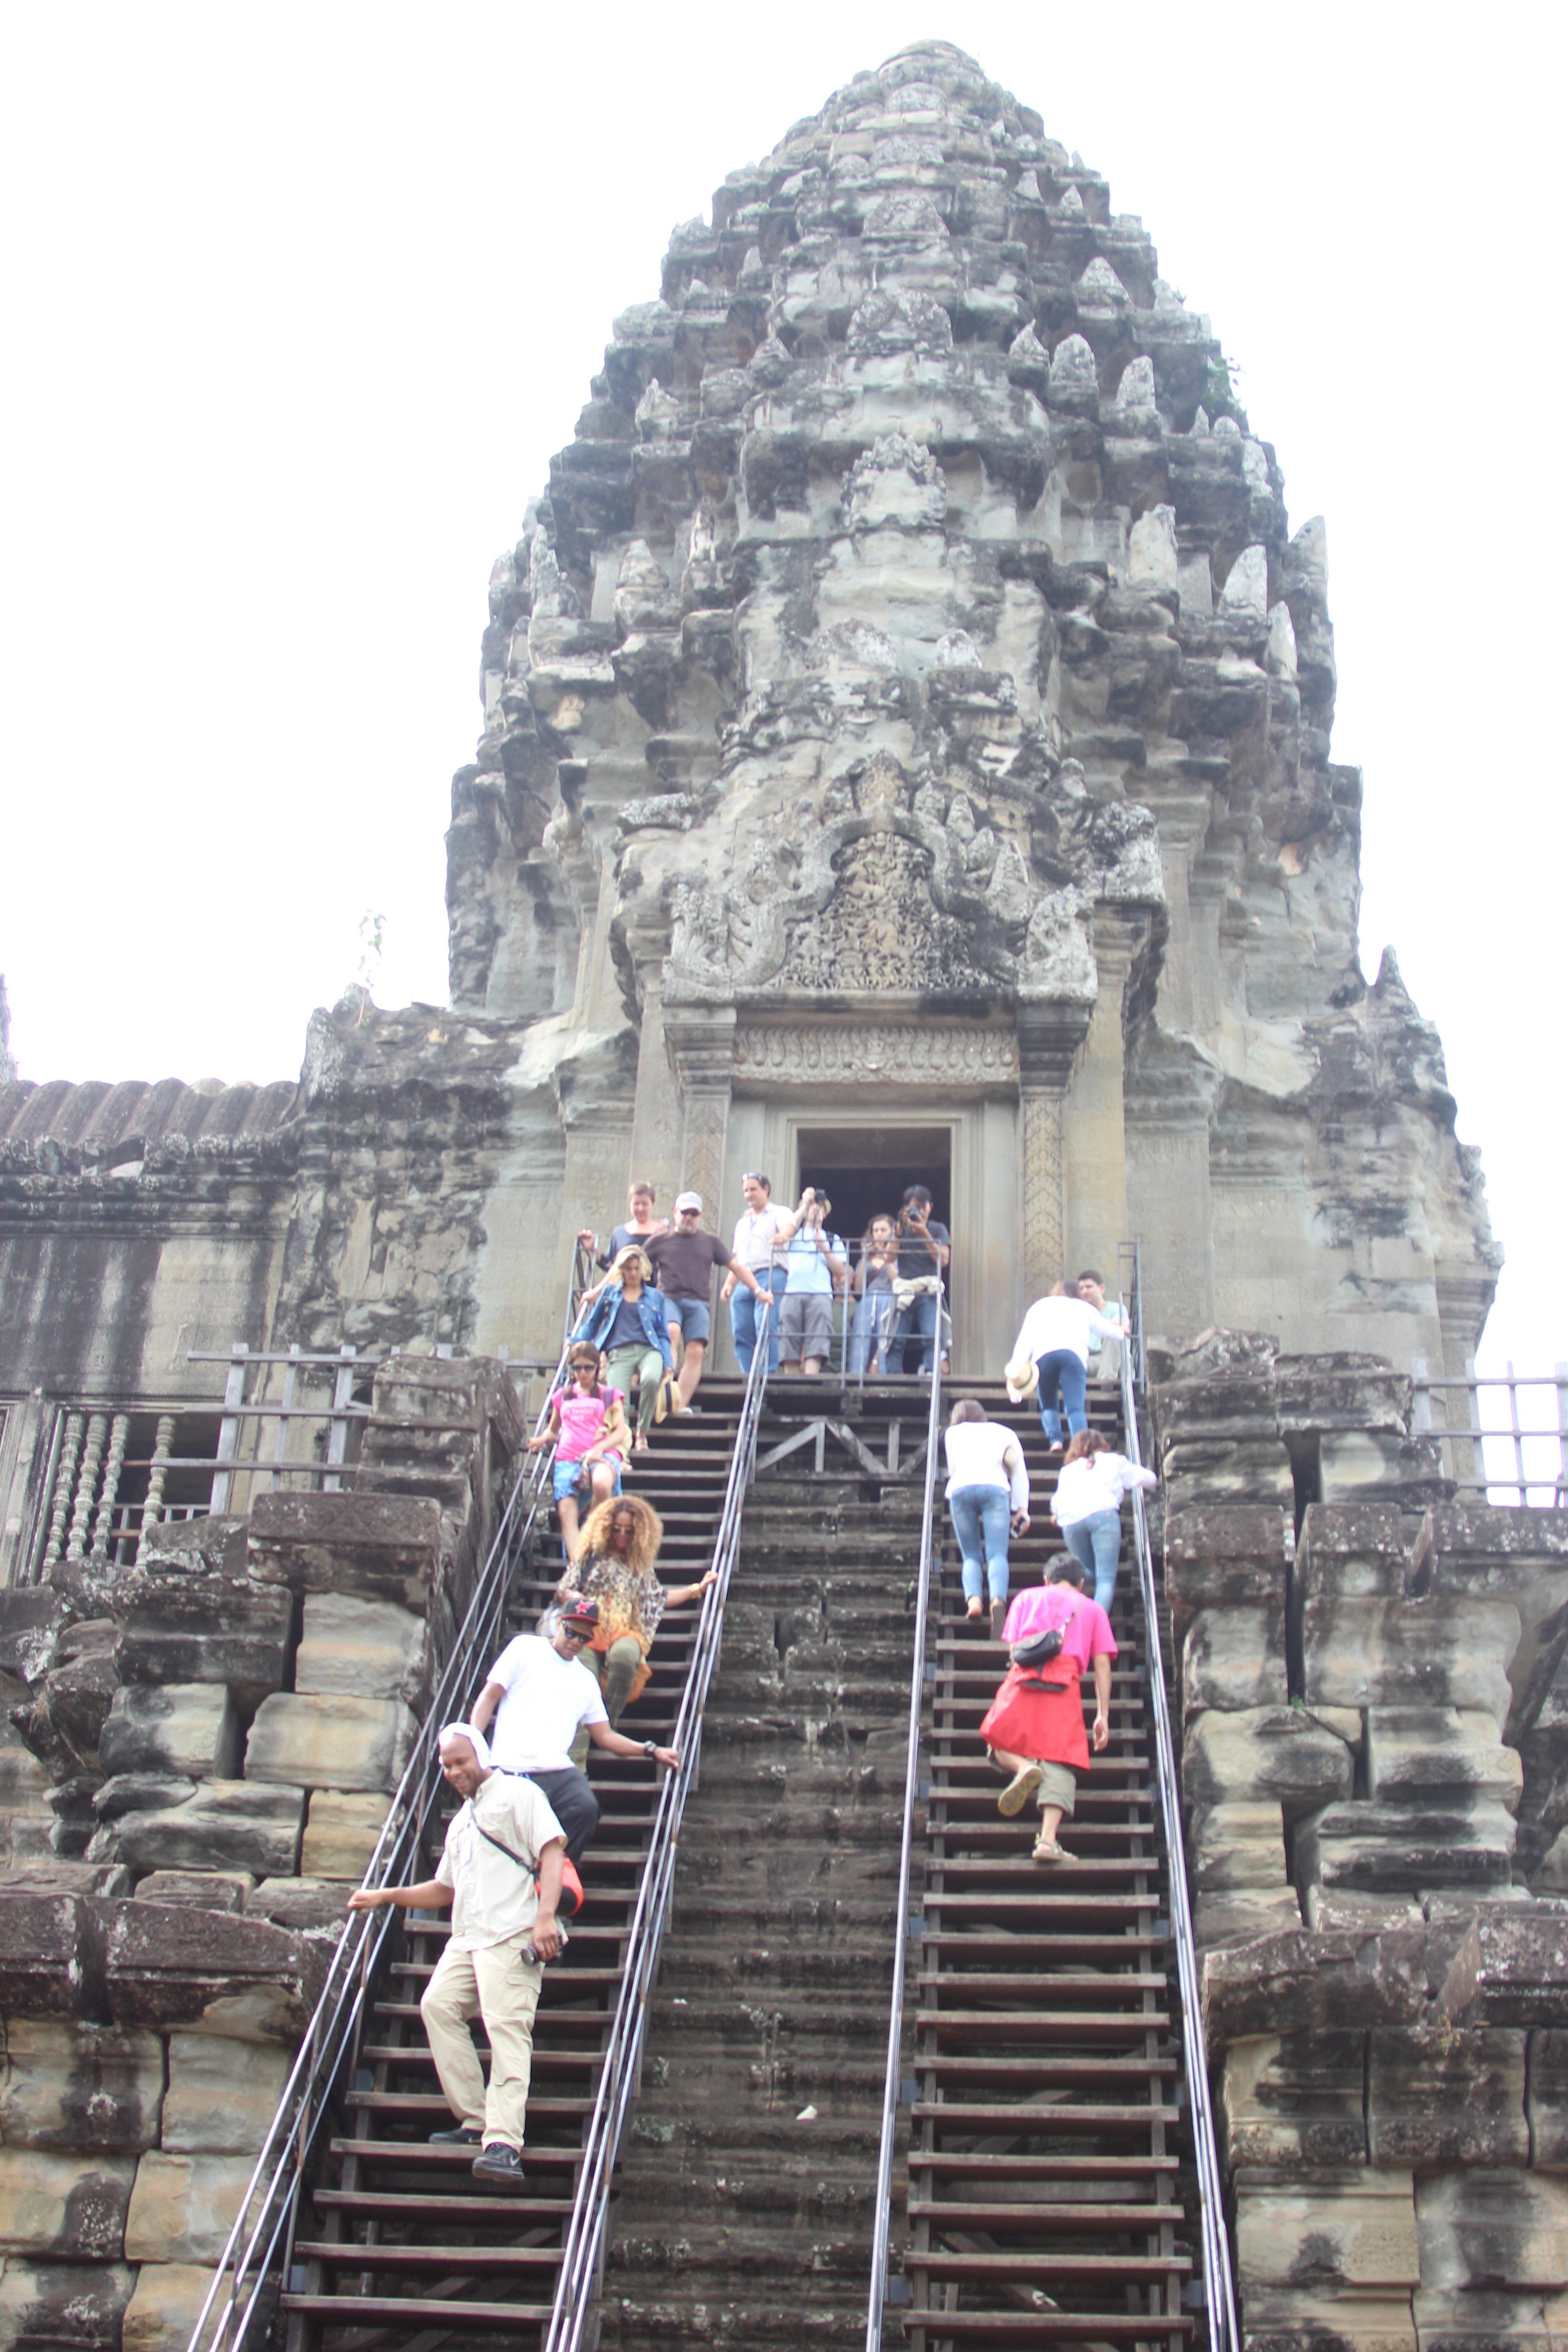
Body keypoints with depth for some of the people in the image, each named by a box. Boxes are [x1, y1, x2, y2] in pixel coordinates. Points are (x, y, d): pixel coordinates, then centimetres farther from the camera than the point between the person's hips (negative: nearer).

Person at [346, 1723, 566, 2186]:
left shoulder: (518, 1795, 4)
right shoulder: (460, 1822, 31)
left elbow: (552, 1851, -9)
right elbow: (445, 1890, 37)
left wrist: (546, 1915, -22)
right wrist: (384, 1896, 26)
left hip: (511, 1937, -8)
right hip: (466, 1939, 8)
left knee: (507, 2028, -18)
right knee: (438, 2004, -10)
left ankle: (504, 2143, -27)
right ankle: (475, 2121, -5)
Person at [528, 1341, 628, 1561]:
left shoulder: (610, 1395, 17)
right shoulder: (562, 1396, 26)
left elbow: (620, 1432, 6)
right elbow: (553, 1430, 35)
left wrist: (599, 1448, -13)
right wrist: (542, 1440, 10)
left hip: (602, 1454, -3)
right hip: (567, 1458, 3)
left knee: (602, 1484, -39)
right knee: (566, 1510, -23)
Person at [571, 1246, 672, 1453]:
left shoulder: (655, 1297, 21)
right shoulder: (610, 1292, 21)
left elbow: (663, 1334, 18)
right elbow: (593, 1323, 25)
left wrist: (668, 1364, 5)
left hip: (649, 1350, -1)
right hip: (620, 1353, 1)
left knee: (651, 1380, -33)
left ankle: (642, 1435, -18)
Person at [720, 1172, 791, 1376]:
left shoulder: (779, 1214, 11)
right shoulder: (742, 1223, 30)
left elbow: (787, 1227, -13)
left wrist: (782, 1236, -38)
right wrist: (729, 1283, 14)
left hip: (770, 1276, -6)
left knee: (766, 1327, -18)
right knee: (741, 1331, -4)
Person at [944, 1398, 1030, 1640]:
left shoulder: (953, 1432, 32)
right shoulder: (1004, 1432, 31)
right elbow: (1020, 1473, 23)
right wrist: (1022, 1508, 22)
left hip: (960, 1490, 1)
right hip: (994, 1487, -1)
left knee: (971, 1556, 6)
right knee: (997, 1554, -12)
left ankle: (973, 1599, -24)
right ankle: (998, 1599, -40)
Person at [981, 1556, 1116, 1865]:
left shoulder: (1027, 1597, 27)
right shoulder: (1093, 1609, 25)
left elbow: (1011, 1647, 17)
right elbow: (1102, 1663, 13)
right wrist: (1103, 1715, 11)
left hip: (1023, 1678, 1)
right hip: (1065, 1688, -1)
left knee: (1000, 1746, 17)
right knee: (1060, 1762, -5)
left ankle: (1023, 1767, -18)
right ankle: (1048, 1839, -22)